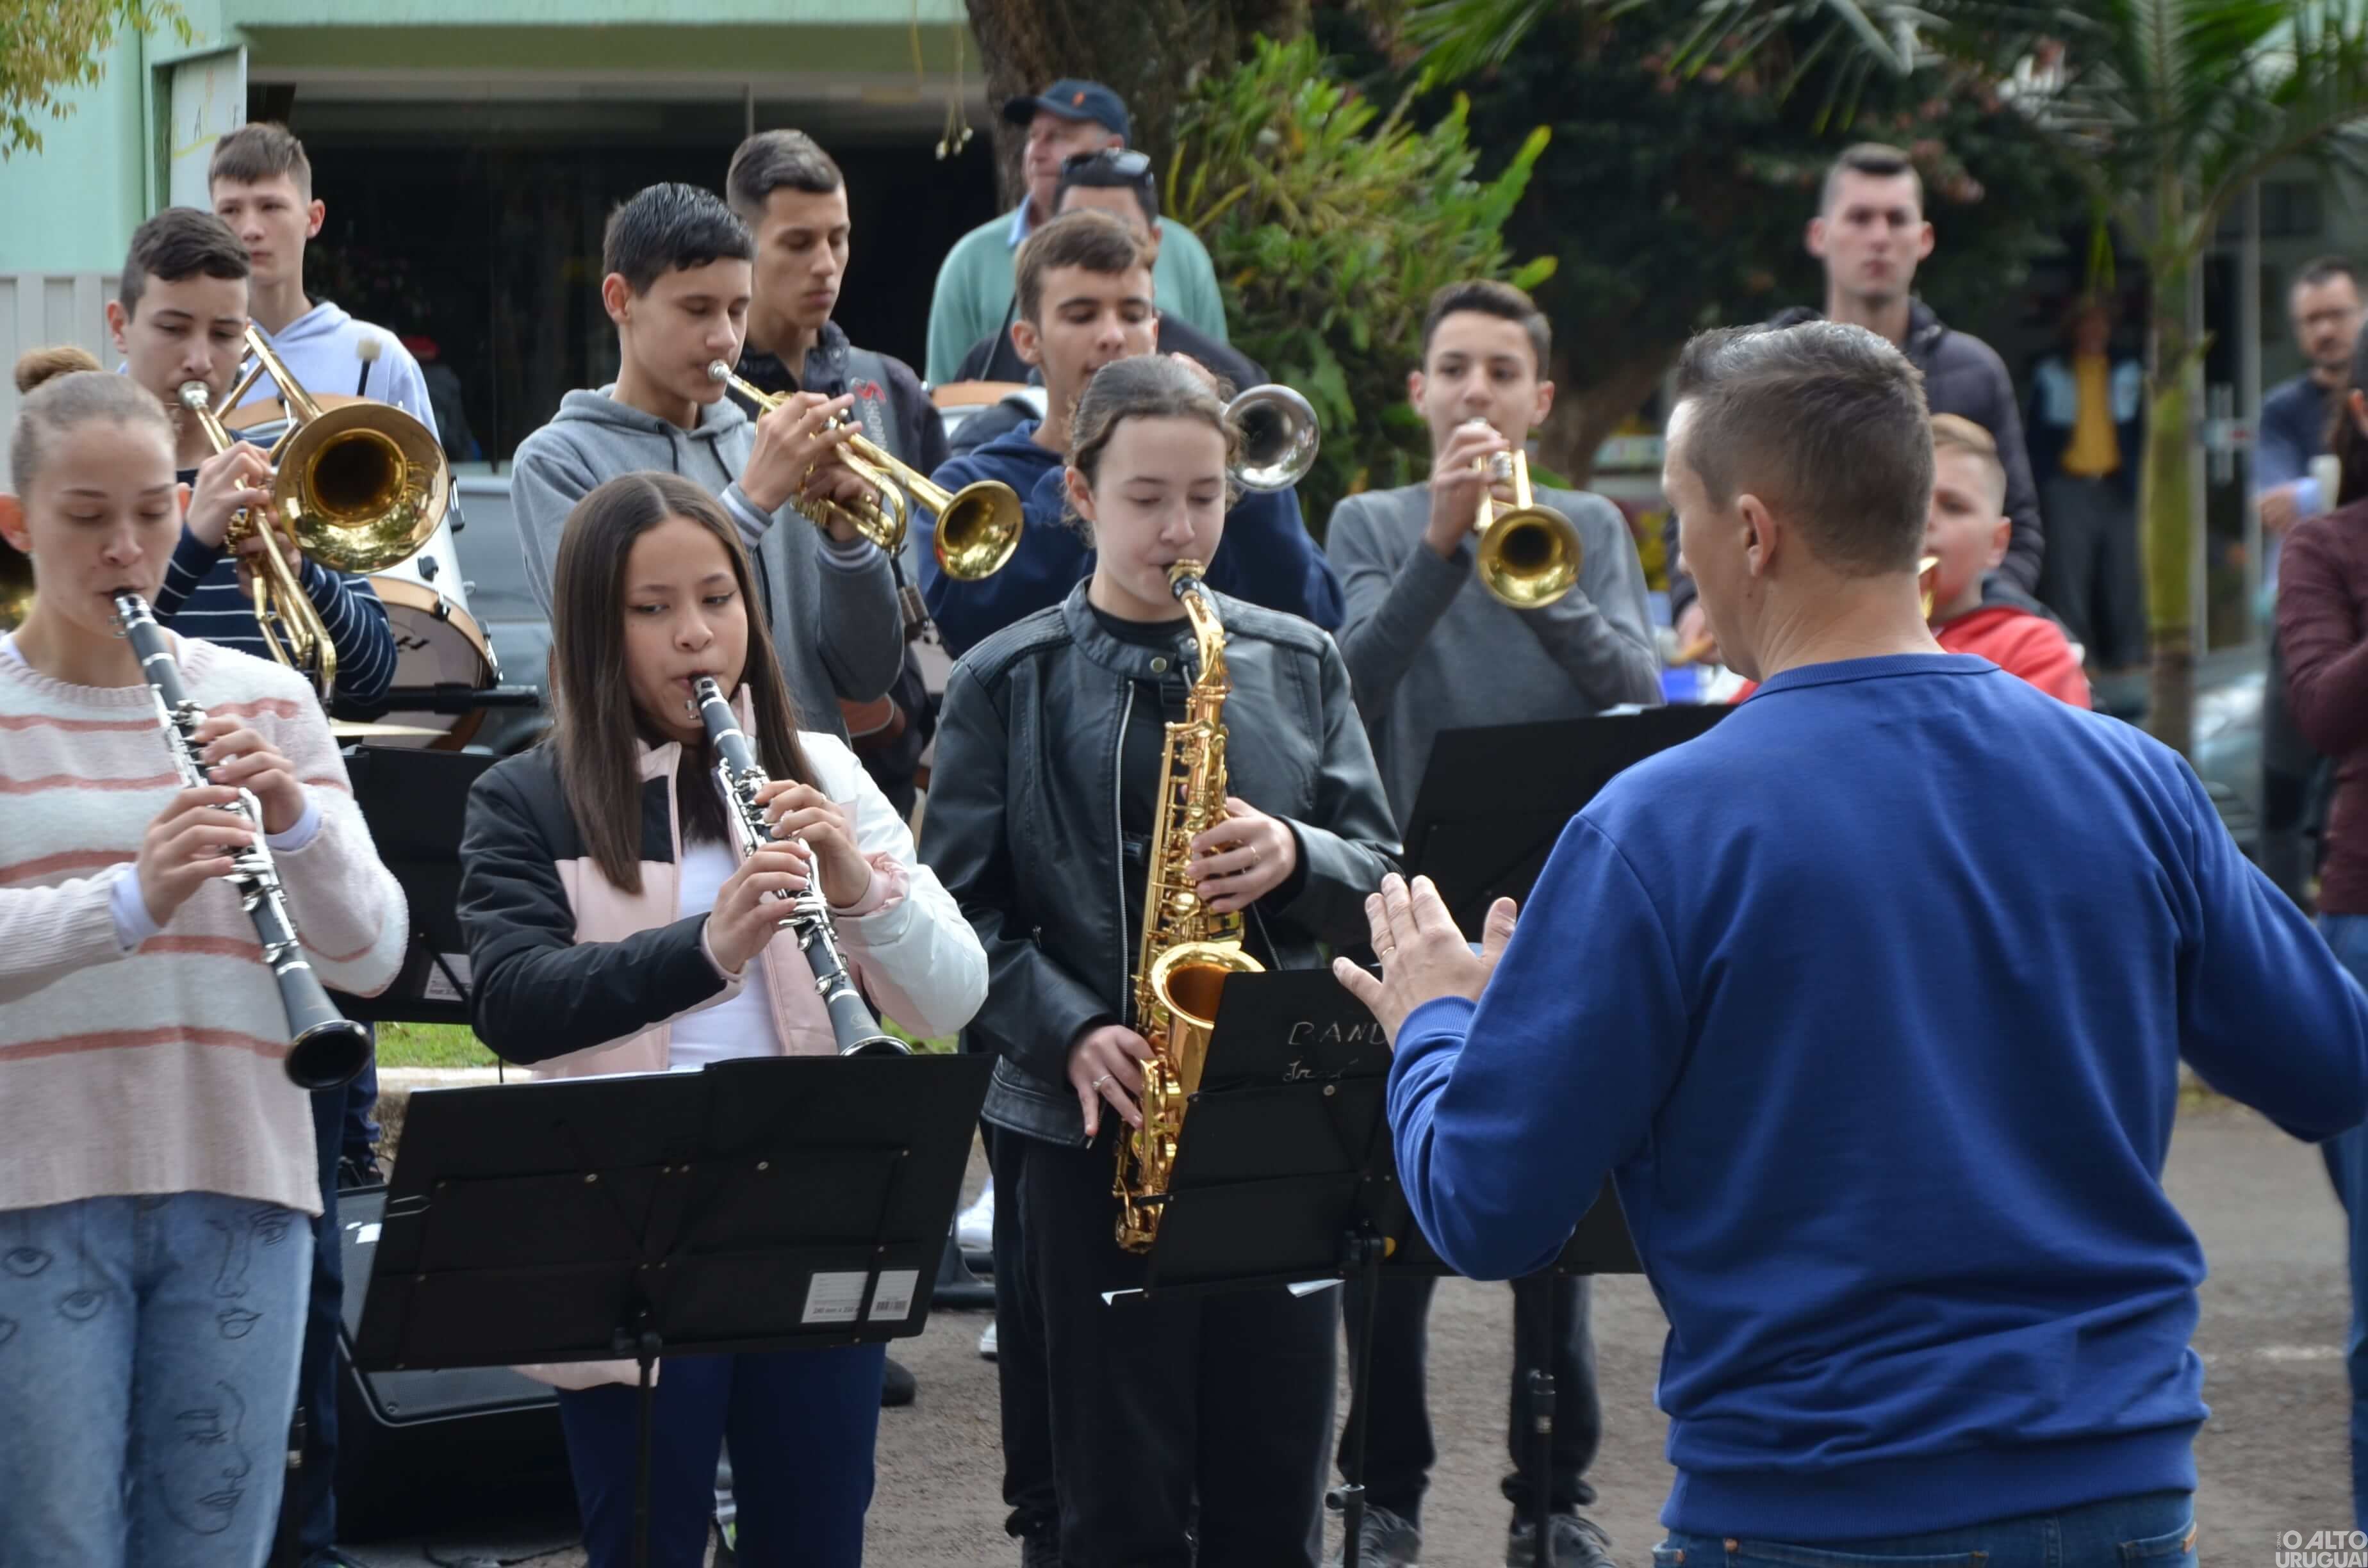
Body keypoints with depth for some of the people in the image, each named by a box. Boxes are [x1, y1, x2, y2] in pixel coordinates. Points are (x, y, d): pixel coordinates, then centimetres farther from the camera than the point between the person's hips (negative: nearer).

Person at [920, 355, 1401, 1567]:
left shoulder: (1296, 665, 10)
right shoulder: (1006, 683, 2)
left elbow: (1378, 871, 9)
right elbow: (961, 912, -2)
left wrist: (1293, 857, -13)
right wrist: (1072, 1036, -16)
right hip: (1087, 1138, -2)